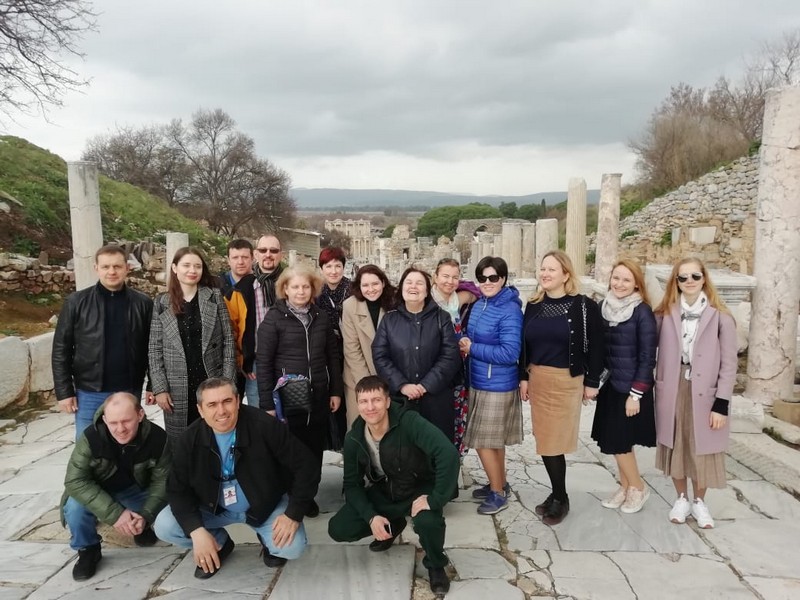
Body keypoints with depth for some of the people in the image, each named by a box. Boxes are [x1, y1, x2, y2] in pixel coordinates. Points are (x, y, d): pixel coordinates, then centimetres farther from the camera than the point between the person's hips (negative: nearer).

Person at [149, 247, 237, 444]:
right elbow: (155, 349, 2)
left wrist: (227, 382, -6)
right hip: (177, 389, 0)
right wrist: (159, 388, -5)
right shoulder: (162, 303, 3)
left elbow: (228, 341, 0)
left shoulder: (214, 297, 2)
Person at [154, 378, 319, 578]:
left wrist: (293, 514, -25)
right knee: (164, 527, -16)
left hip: (265, 506, -3)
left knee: (292, 547, -25)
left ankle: (268, 541, 13)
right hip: (214, 507, 3)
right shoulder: (189, 440, -17)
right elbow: (178, 489, -10)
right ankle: (221, 544, 11)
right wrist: (197, 531, -23)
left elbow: (305, 467, -21)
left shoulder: (264, 426, -27)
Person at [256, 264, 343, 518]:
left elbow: (333, 355, 12)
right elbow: (263, 362, -8)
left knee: (315, 448, 10)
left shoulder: (321, 317, 7)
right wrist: (267, 403, -11)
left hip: (318, 397, 4)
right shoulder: (274, 318, -6)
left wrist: (336, 391, 8)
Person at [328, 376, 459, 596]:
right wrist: (371, 517, -18)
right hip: (384, 493, 5)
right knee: (338, 529, -10)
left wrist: (435, 500, -38)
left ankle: (436, 566, 0)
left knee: (428, 521, -37)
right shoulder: (353, 439, -13)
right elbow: (352, 484, -4)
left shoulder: (409, 422, -31)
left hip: (419, 490, -5)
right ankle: (393, 525, 20)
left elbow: (448, 454, -41)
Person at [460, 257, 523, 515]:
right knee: (493, 440, 20)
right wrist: (465, 346, -6)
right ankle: (499, 484, 37)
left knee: (483, 441, 2)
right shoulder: (479, 305, 5)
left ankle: (498, 493, 20)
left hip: (497, 386, -8)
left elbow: (510, 353, -25)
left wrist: (472, 349, -18)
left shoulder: (510, 310, -19)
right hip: (479, 382, 8)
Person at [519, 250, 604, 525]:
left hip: (566, 381, -5)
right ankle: (557, 494, 26)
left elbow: (595, 346, -7)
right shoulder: (533, 305, 6)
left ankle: (560, 498, 18)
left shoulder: (584, 306, -8)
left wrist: (592, 382, -7)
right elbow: (525, 344, 9)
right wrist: (524, 377, 6)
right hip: (537, 379, 5)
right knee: (544, 440, 10)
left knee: (554, 442, -1)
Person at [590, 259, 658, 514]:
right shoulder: (603, 308, 4)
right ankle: (625, 487, 28)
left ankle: (638, 487, 21)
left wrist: (636, 394, -15)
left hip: (632, 388, -6)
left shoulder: (642, 312, -12)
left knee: (618, 442, -1)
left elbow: (648, 357, -13)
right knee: (612, 441, 11)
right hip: (610, 385, 6)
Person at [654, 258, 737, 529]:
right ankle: (681, 499, 31)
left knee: (702, 450, 10)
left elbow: (729, 364, -6)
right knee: (675, 447, 13)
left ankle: (699, 502, 31)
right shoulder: (665, 313, 0)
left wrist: (721, 404, -9)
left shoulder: (720, 316, -7)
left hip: (705, 394, -2)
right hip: (671, 393, 2)